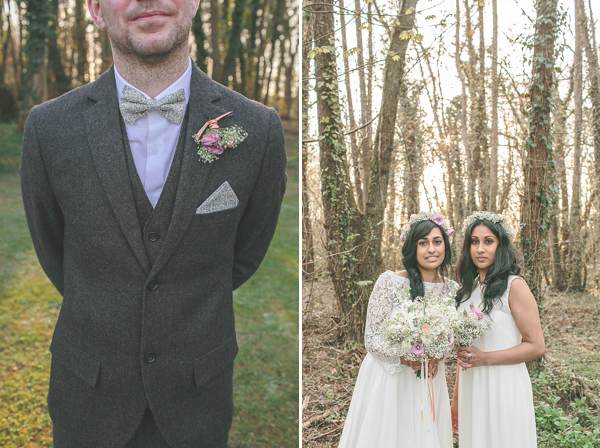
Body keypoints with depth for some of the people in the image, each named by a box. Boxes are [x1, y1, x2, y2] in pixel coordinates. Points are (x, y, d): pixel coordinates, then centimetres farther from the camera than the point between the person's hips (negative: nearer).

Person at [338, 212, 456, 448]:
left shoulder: (452, 289, 1)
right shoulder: (390, 282, -12)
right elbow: (371, 338, -10)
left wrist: (436, 356, -9)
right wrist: (403, 356, -25)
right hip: (387, 378, -4)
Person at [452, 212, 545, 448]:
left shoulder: (514, 286, -10)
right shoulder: (469, 288, 9)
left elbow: (536, 346, -11)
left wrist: (485, 358, -18)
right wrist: (456, 398, 15)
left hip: (504, 386, -6)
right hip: (471, 389, 6)